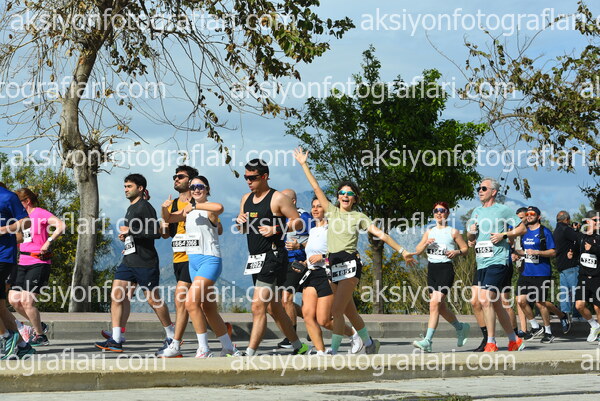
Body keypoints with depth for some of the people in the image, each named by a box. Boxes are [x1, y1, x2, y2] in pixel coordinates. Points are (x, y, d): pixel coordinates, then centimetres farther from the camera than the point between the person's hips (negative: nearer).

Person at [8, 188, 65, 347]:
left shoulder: (40, 213, -8)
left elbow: (61, 225, -22)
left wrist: (49, 242, -25)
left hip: (39, 263, -8)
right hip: (23, 263, 8)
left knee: (26, 300, -14)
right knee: (13, 299, 3)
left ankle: (40, 336, -1)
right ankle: (37, 325, 22)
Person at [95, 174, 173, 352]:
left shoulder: (145, 207, -9)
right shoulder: (131, 208, 18)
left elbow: (156, 232, -20)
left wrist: (130, 231, -19)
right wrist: (126, 236, 14)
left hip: (145, 262, -9)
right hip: (128, 261, 9)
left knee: (153, 300, -1)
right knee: (116, 296, -3)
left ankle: (172, 336, 15)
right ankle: (116, 340, -5)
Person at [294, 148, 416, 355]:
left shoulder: (359, 217, 5)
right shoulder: (332, 211, 13)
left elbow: (381, 234, 2)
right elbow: (316, 188, 11)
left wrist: (402, 251, -4)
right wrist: (304, 164, 9)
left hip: (350, 263, -4)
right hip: (332, 265, 4)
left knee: (336, 310, -16)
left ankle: (333, 351, -15)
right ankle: (369, 343, 29)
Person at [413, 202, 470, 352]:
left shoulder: (453, 232, 3)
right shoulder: (429, 232, 16)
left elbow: (465, 248, 7)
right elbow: (418, 251, 13)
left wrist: (457, 252, -13)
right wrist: (426, 243, -6)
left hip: (446, 268, -6)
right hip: (431, 268, 6)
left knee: (435, 303, -19)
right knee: (440, 306, 12)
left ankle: (427, 341, -24)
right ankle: (461, 328, 37)